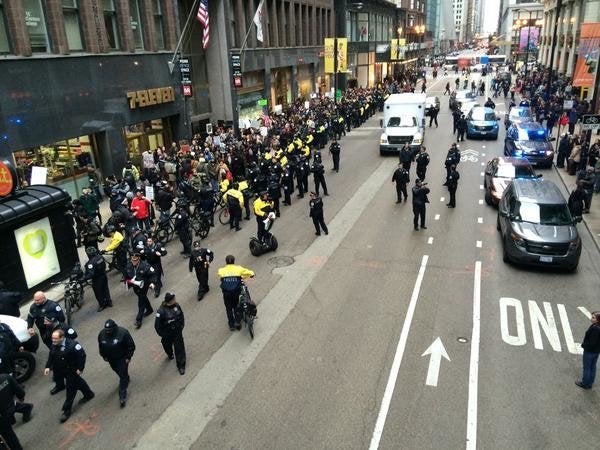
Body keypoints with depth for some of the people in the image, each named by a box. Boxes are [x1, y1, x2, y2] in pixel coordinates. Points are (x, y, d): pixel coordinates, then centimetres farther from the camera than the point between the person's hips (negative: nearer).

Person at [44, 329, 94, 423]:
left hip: (72, 370, -8)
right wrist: (48, 367, -5)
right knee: (77, 381, 26)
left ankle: (67, 410, 17)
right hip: (62, 370, 8)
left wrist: (80, 368, -22)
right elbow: (51, 355, 6)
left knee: (71, 389, 2)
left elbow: (82, 355, -26)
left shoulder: (72, 345, -33)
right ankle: (89, 394, 48)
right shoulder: (54, 345, -10)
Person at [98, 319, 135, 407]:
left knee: (123, 376, -2)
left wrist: (128, 357, -14)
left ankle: (122, 397, 5)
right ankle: (126, 379, 57)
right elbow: (100, 347, 5)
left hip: (122, 358, -5)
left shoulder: (123, 333, -28)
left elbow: (131, 346, -18)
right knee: (118, 371, 26)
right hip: (111, 359, 5)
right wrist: (104, 356, 9)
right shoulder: (102, 334, -15)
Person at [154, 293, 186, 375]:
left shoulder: (176, 305, -16)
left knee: (180, 348, 5)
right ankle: (170, 355, 60)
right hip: (167, 335, -2)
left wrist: (181, 326, 4)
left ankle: (181, 366, 19)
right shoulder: (161, 311, -30)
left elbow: (181, 316, 5)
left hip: (178, 332, 2)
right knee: (168, 346, 26)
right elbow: (157, 326, -20)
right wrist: (163, 335, -12)